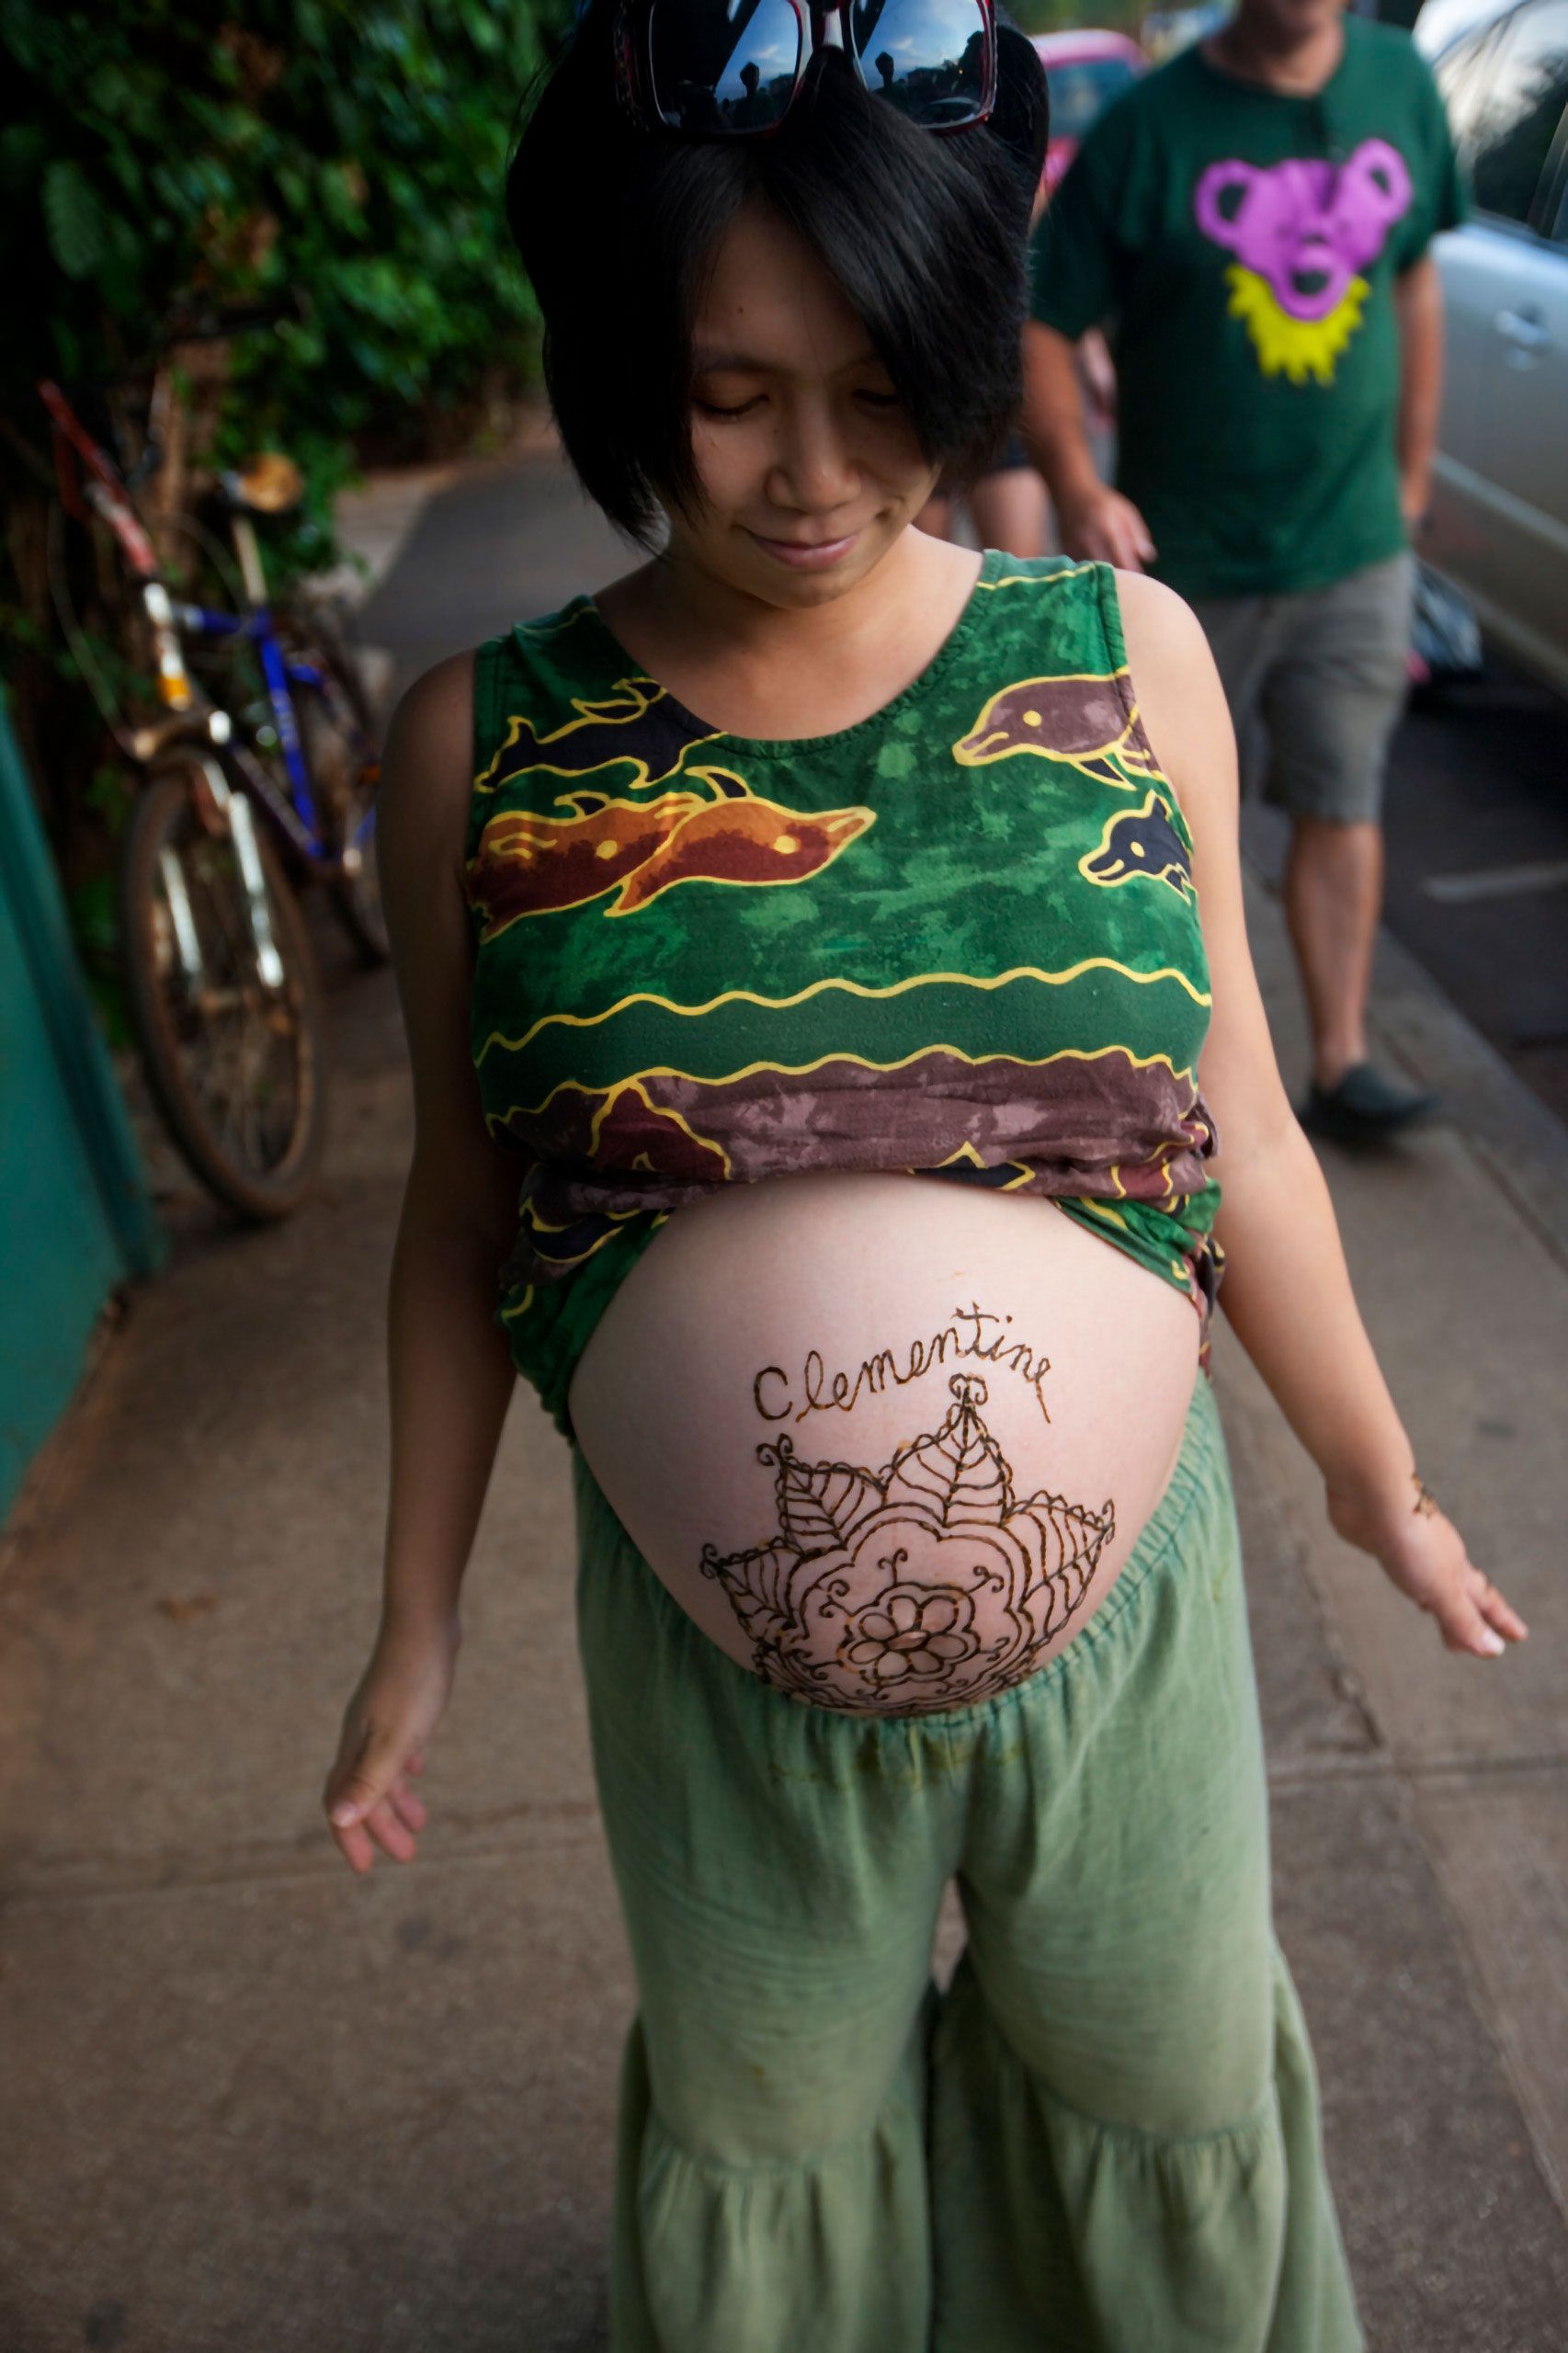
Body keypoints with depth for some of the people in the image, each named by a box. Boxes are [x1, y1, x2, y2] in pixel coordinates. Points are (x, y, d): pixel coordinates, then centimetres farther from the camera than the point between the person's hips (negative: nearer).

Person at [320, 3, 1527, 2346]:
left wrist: (1376, 1475, 9)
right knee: (759, 2115, 26)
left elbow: (1239, 1131, -1)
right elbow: (466, 1213, -2)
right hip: (717, 1641, 0)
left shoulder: (1123, 658, -9)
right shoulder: (484, 747, -10)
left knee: (1173, 2072, 26)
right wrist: (415, 1626, 5)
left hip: (1123, 1595, 1)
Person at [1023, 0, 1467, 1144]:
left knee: (1345, 805, 5)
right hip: (1187, 555, -3)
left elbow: (1412, 278, 13)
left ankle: (1342, 1062, 14)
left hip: (1360, 546, 3)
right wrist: (1078, 486, -23)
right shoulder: (1149, 128, -10)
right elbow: (1042, 324, -10)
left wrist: (1412, 469, 12)